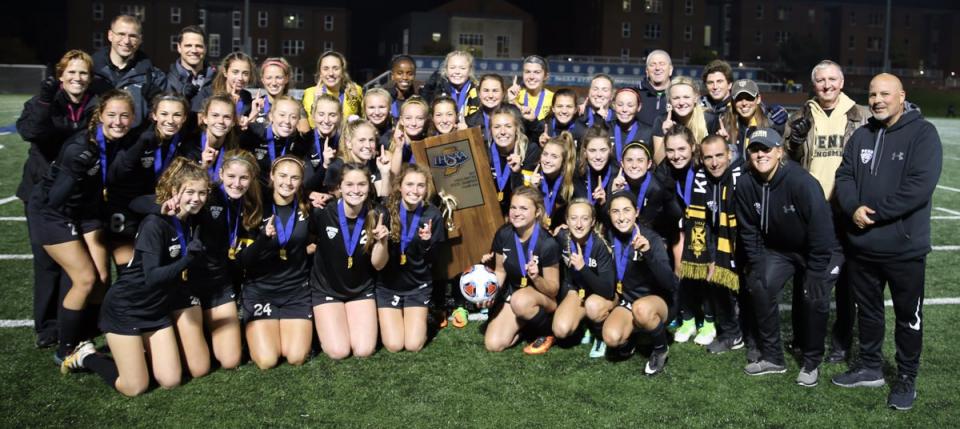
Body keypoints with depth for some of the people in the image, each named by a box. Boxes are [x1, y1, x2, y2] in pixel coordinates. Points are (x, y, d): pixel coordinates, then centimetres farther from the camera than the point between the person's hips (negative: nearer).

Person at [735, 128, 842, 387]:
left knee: (814, 298, -19)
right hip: (779, 249, 5)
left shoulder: (802, 182, -31)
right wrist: (757, 267, -6)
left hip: (821, 251, -4)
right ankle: (772, 357, 3)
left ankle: (811, 363, 3)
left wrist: (813, 276, -23)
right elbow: (748, 230, -3)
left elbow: (821, 233, -27)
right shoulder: (746, 184, -16)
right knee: (761, 288, -13)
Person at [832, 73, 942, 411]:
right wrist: (853, 208, -14)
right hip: (861, 244, 5)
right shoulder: (861, 135, 9)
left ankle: (907, 379, 23)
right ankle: (870, 368, 33)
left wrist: (875, 213, -19)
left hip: (904, 247, -5)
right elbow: (844, 176, 6)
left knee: (908, 316, 8)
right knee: (868, 309, 17)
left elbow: (921, 185, -19)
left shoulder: (923, 133, -9)